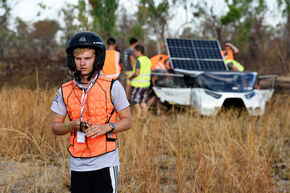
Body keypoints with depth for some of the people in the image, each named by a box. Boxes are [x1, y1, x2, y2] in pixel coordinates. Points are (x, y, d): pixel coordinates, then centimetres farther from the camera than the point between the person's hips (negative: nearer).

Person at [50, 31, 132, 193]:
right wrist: (72, 125, -11)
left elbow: (127, 121, 3)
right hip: (78, 166, 3)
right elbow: (55, 126, 10)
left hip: (105, 163, -3)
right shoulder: (65, 91, 5)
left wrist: (106, 127, -16)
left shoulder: (112, 87, -3)